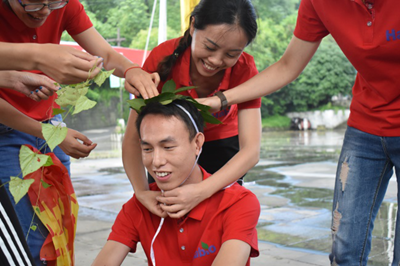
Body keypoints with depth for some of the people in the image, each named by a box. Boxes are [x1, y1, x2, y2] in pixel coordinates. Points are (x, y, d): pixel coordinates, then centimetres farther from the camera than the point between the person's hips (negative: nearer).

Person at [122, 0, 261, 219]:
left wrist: (201, 191, -49)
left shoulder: (244, 69, -28)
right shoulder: (163, 58, -31)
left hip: (221, 145, 0)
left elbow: (251, 150, -34)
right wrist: (142, 192, -42)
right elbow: (133, 138, -27)